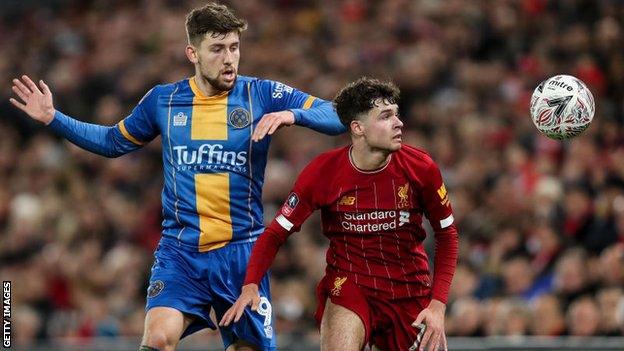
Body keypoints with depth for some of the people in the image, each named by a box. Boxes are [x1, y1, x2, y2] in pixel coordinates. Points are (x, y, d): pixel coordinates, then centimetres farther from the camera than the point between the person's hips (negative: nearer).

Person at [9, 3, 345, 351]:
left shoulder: (262, 94, -2)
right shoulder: (163, 100, 5)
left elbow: (337, 118, -6)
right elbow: (114, 142, 22)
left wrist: (292, 114, -24)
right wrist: (53, 118, 14)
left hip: (242, 250, 0)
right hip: (180, 250, 0)